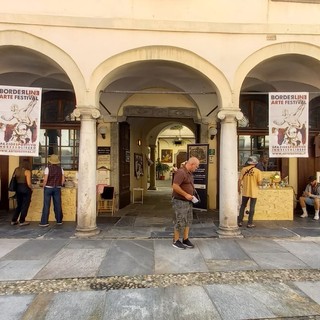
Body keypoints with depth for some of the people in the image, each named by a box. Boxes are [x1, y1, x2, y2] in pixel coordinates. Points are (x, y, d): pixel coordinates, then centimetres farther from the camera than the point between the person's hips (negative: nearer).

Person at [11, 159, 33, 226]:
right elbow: (29, 183, -17)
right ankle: (22, 221, 11)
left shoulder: (16, 170, 5)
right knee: (25, 206, 6)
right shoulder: (27, 171, -13)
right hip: (26, 189, -6)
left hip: (18, 188, 6)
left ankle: (13, 220, 21)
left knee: (19, 205, 19)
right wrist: (31, 189, -1)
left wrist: (18, 185, 16)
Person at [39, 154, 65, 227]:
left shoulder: (48, 168, -8)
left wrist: (44, 187, 2)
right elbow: (63, 180, 1)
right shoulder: (60, 169, 2)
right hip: (57, 188, 3)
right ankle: (59, 220, 18)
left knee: (46, 205, 2)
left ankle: (44, 222, 3)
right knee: (57, 204, 10)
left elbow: (45, 179, -12)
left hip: (48, 188, -3)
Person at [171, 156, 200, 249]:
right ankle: (176, 241, 15)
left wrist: (191, 195, 11)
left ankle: (185, 240, 25)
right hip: (180, 201, -10)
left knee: (188, 221, 14)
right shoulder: (181, 172, -20)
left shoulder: (189, 173, 12)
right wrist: (186, 195, -22)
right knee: (180, 222, 0)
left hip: (188, 201, 10)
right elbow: (175, 186, -26)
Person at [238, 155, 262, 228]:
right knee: (252, 208, 8)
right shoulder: (257, 171, -11)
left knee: (243, 206, 16)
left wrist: (239, 188, 11)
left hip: (245, 191, 3)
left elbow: (239, 180, -2)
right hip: (253, 192, -2)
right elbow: (259, 182, -13)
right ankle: (250, 223, 13)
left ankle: (240, 221, 20)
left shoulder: (244, 169, -4)